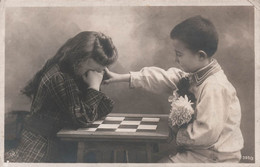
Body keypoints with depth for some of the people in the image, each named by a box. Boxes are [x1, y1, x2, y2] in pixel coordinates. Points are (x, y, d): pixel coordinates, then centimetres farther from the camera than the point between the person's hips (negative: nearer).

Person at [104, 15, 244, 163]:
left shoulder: (215, 87, -27)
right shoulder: (195, 75, 3)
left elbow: (206, 132, -30)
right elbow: (164, 79, 8)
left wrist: (179, 134, -11)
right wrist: (121, 77, 9)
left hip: (214, 158, -9)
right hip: (196, 149, 9)